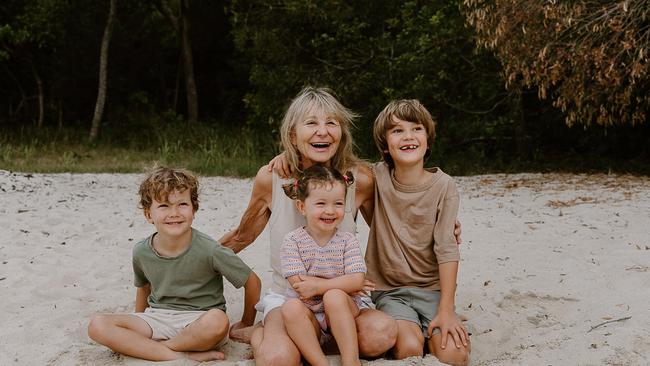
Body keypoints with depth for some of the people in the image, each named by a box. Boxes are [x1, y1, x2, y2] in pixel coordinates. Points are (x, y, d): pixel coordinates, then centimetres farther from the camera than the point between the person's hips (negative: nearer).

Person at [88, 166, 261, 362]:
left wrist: (246, 323, 4)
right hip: (158, 318, 4)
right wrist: (139, 322, 23)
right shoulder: (141, 252, -3)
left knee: (217, 321, -39)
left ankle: (143, 347, -12)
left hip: (199, 320, -4)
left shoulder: (209, 250, -17)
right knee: (97, 326, -18)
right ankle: (185, 356, -22)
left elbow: (253, 282, -6)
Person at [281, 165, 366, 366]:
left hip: (342, 311, 0)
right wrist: (343, 283, -13)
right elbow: (300, 286, -14)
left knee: (334, 297, -32)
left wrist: (319, 286, -22)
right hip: (307, 314, 0)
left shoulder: (347, 240, -1)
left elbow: (357, 281, -13)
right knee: (290, 308, -31)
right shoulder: (293, 241, -5)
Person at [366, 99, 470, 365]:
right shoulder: (378, 177, -3)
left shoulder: (443, 186, -8)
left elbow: (446, 248, -11)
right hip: (388, 290, 0)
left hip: (432, 288, 0)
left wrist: (446, 310, -17)